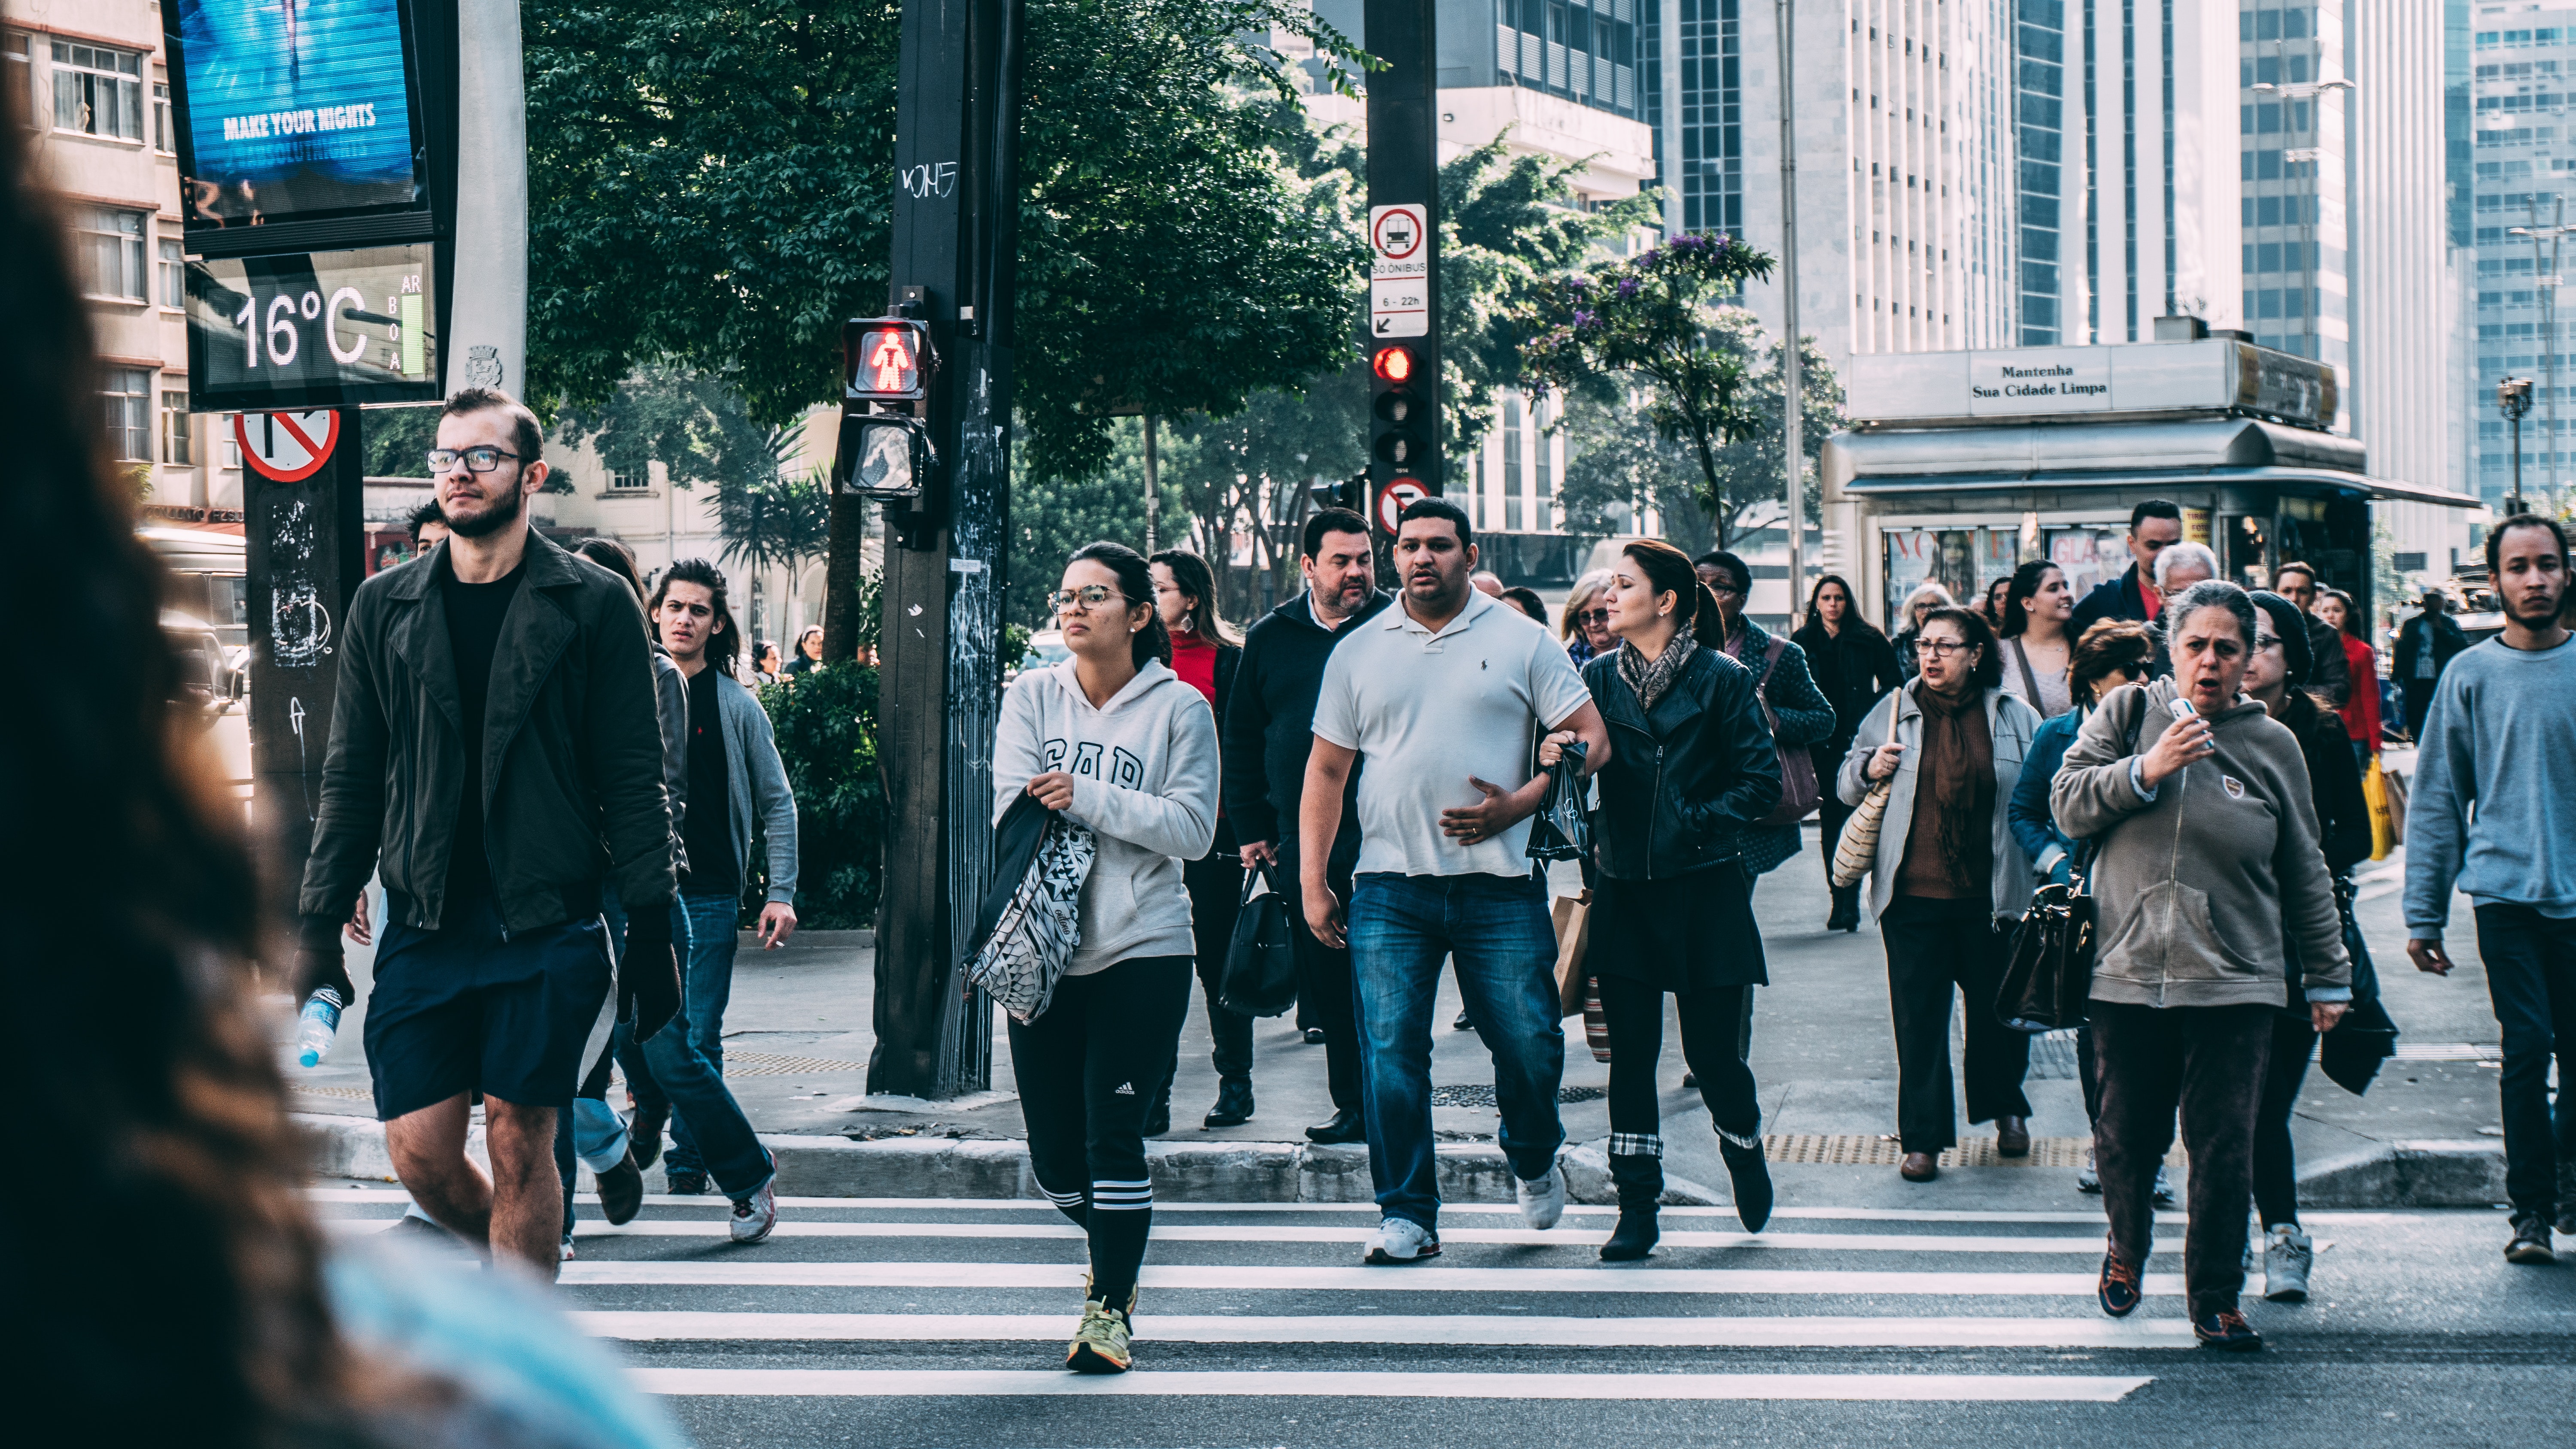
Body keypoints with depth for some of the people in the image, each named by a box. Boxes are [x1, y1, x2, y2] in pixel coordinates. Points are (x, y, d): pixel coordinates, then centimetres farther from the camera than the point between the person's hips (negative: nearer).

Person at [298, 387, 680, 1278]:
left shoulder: (593, 606, 1)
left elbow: (634, 782, 0)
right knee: (419, 1153, 0)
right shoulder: (384, 608, 10)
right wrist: (318, 927, 6)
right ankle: (522, 1272, 27)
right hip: (423, 928, 3)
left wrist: (651, 932, -5)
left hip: (547, 927, -3)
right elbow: (351, 780, 12)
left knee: (519, 1140, -3)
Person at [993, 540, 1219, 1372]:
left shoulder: (1178, 708, -1)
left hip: (1142, 951, -3)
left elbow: (1194, 829, -9)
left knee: (1113, 1135, -9)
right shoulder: (1032, 697, 7)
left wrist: (1085, 797, -15)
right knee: (1054, 1154, 7)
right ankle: (1115, 1245, 37)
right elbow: (1014, 809, -3)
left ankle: (1110, 1306, 4)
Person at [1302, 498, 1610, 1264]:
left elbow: (1591, 739, 2)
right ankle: (1407, 1213, 3)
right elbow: (1326, 771, 14)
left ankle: (1535, 1160, 30)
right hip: (1390, 886, 1)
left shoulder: (1520, 642, 4)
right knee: (1390, 1050, -5)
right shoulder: (1358, 652, 10)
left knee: (1529, 1044, 0)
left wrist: (1517, 806, -10)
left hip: (1498, 885, -1)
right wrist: (1312, 880, 7)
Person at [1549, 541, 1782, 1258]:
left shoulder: (1722, 680, -3)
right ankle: (1636, 1209, 8)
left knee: (1711, 1049, 2)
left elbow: (1762, 781, -3)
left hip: (1704, 893, -3)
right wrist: (1554, 756, -20)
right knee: (1630, 1051, 2)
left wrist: (1698, 822, -13)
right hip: (1625, 891, 3)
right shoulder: (1598, 678, 6)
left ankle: (1746, 1153, 32)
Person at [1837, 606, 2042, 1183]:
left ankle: (2006, 1109, 36)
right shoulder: (1894, 712, 6)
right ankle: (1923, 1139, 6)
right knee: (1918, 1019, 0)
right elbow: (1846, 785, 15)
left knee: (1998, 1008, 12)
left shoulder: (2016, 718, 2)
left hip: (1990, 895, 0)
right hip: (1913, 896, 0)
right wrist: (1868, 769, -7)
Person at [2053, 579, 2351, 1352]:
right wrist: (2146, 770, -15)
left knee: (2226, 1148, -3)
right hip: (2128, 973, 0)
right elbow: (2068, 805, -1)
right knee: (2129, 1136, 8)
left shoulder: (2271, 744, 7)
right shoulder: (2128, 713, 5)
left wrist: (2328, 976, 15)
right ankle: (2127, 1247, 37)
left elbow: (2305, 874, 13)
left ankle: (2216, 1297, 10)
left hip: (2235, 983, 0)